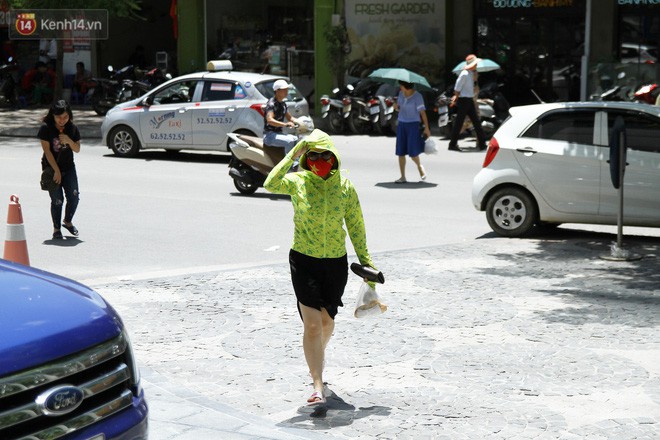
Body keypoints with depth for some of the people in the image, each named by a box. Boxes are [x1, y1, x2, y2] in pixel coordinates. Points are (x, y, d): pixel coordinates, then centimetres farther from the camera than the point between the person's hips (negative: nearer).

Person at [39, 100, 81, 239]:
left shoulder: (72, 129, 0)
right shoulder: (46, 128, -12)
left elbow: (77, 149, 3)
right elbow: (47, 150, -13)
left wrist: (69, 141, -19)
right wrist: (56, 171, -16)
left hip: (68, 167, 4)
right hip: (51, 168, -4)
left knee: (73, 198, -1)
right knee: (57, 200, -6)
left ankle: (67, 222, 24)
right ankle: (56, 228, 11)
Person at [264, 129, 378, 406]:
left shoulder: (345, 186, -1)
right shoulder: (298, 182, -6)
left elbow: (355, 225, 7)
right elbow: (271, 185, -27)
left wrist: (365, 259, 7)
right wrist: (292, 156, -24)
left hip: (336, 262, 3)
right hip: (304, 261, -2)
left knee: (327, 320, 17)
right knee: (312, 324, -9)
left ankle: (317, 358, 49)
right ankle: (317, 387, -8)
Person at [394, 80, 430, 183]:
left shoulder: (417, 96, -10)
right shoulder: (401, 94, 7)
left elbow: (422, 112, -10)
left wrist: (426, 128, -12)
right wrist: (396, 107, -6)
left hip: (413, 125, -6)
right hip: (401, 124, 6)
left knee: (413, 153, -7)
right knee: (400, 152, 2)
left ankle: (420, 166, 26)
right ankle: (403, 177, 10)